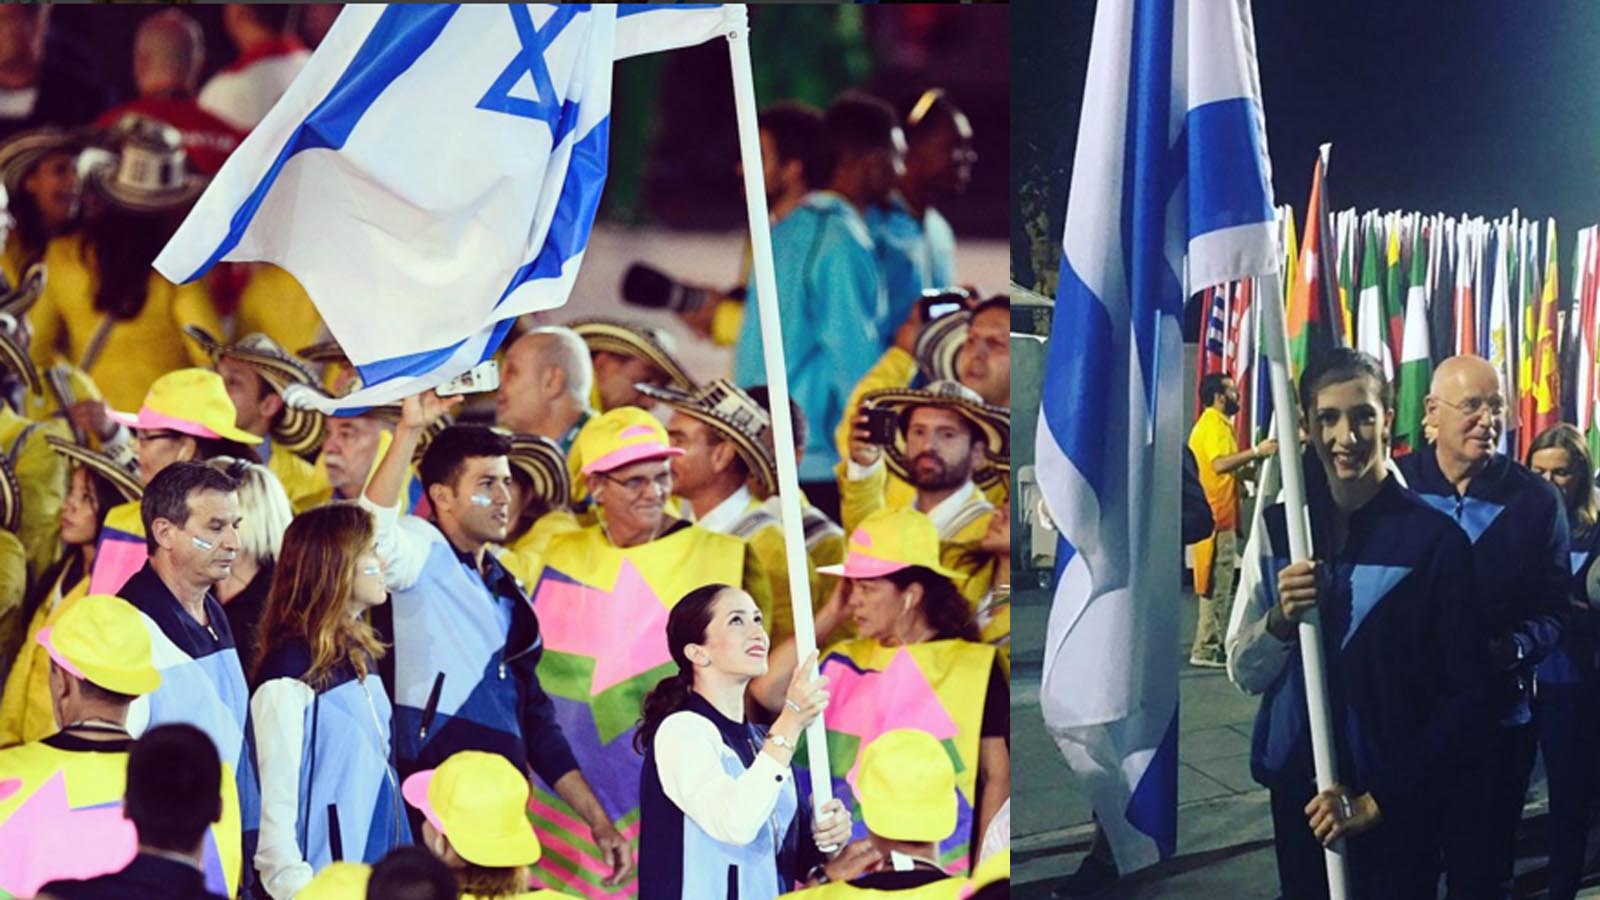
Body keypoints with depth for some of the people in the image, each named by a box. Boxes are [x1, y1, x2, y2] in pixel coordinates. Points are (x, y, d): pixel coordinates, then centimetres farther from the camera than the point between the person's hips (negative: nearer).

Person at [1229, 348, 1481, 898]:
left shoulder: (1434, 539, -10)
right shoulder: (1281, 526, 1)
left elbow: (1458, 693, -6)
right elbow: (1244, 674, 4)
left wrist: (1381, 798, -10)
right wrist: (1280, 620, -16)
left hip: (1397, 805, -3)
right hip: (1298, 790, 3)